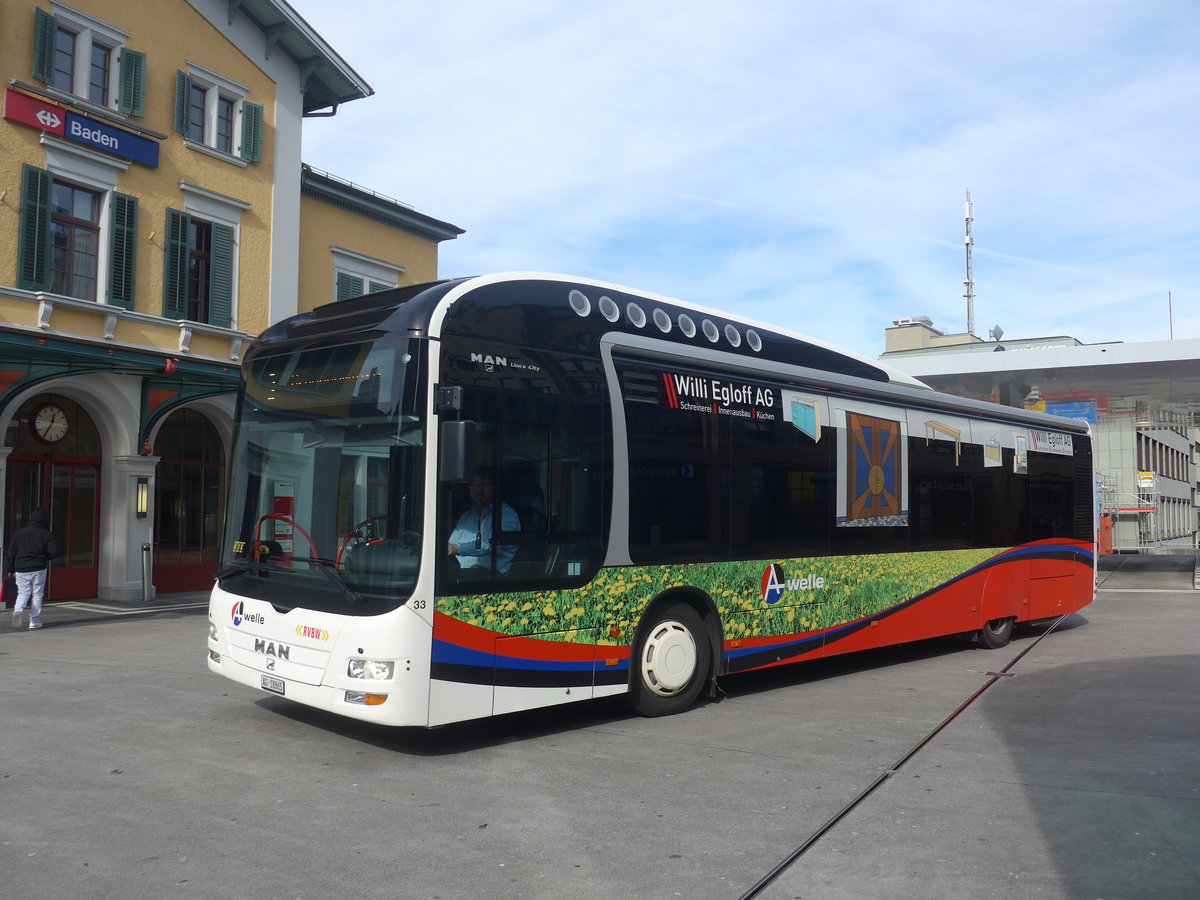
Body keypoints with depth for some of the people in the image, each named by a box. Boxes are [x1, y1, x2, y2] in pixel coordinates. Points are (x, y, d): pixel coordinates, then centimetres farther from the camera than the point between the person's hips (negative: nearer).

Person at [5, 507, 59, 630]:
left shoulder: (19, 533, 3)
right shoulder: (47, 535, -5)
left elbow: (11, 552, 4)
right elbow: (54, 552, -13)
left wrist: (10, 569, 11)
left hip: (21, 569, 2)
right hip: (38, 569, -2)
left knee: (23, 593, 14)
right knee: (37, 594, 8)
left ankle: (18, 610, -16)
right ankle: (34, 621, 10)